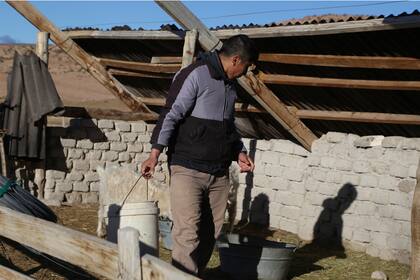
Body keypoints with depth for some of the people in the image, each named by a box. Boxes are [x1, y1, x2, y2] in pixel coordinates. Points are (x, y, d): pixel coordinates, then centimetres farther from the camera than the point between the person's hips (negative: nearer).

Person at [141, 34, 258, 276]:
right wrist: (155, 154, -21)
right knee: (188, 234, -11)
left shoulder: (230, 85, 17)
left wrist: (239, 152, 11)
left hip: (219, 174, 8)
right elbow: (171, 114, -14)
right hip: (188, 170, -8)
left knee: (210, 234, 8)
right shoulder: (195, 75, -9)